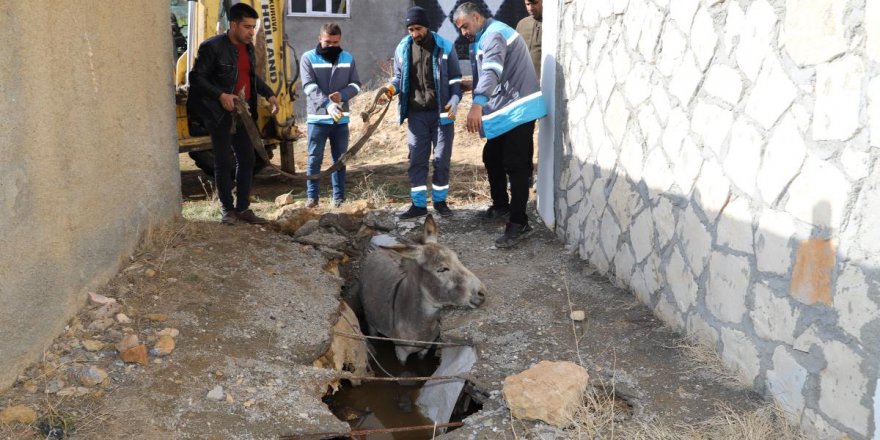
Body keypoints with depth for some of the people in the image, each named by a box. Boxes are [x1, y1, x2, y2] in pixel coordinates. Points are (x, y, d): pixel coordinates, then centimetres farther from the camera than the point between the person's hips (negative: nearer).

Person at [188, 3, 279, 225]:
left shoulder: (248, 47, 10)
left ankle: (243, 208, 18)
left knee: (247, 159, 8)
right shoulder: (212, 47, -12)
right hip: (220, 114, -7)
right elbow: (196, 77, -12)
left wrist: (269, 94, 10)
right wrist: (220, 95, -21)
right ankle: (228, 209, 12)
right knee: (224, 162, 0)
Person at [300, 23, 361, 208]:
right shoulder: (308, 58, -3)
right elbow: (309, 86, -14)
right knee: (315, 159, 0)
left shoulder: (348, 58, 8)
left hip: (341, 118, 3)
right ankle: (311, 196, 7)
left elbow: (356, 84, 7)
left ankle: (339, 197, 16)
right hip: (317, 117, -3)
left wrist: (342, 95, -15)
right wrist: (328, 104, -28)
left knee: (340, 158, 8)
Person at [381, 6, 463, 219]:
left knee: (442, 159, 6)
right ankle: (419, 204, 10)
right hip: (416, 114, 2)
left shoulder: (445, 47, -2)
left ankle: (440, 200, 20)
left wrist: (455, 100, -14)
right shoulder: (402, 49, 3)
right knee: (417, 160, 3)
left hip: (441, 113, -1)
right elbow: (399, 77, 12)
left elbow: (455, 78, 2)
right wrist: (391, 88, -10)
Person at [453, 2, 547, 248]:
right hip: (502, 112, 10)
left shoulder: (494, 34, -16)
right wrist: (480, 107, 18)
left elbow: (491, 72, -34)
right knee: (491, 158, 18)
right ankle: (501, 206, 34)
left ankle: (519, 224, -10)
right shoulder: (481, 40, 18)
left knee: (516, 166, -11)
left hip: (518, 110, -10)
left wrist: (478, 104, -47)